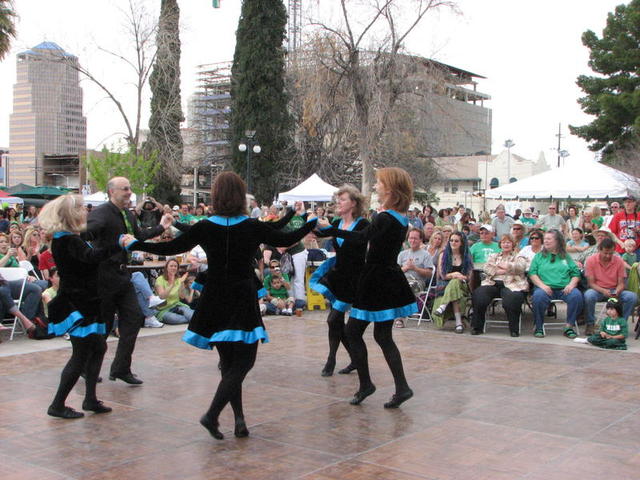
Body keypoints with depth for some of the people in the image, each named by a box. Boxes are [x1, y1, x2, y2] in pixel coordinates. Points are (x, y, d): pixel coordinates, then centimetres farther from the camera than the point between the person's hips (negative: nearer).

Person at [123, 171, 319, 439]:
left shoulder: (205, 228, -5)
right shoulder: (253, 228, -8)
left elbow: (171, 248, 4)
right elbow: (286, 240, 6)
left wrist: (134, 244, 19)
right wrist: (312, 224, 23)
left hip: (214, 302, 3)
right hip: (243, 301, -3)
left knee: (229, 363, 16)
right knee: (243, 362, 4)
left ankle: (239, 419, 13)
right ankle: (212, 415, -10)